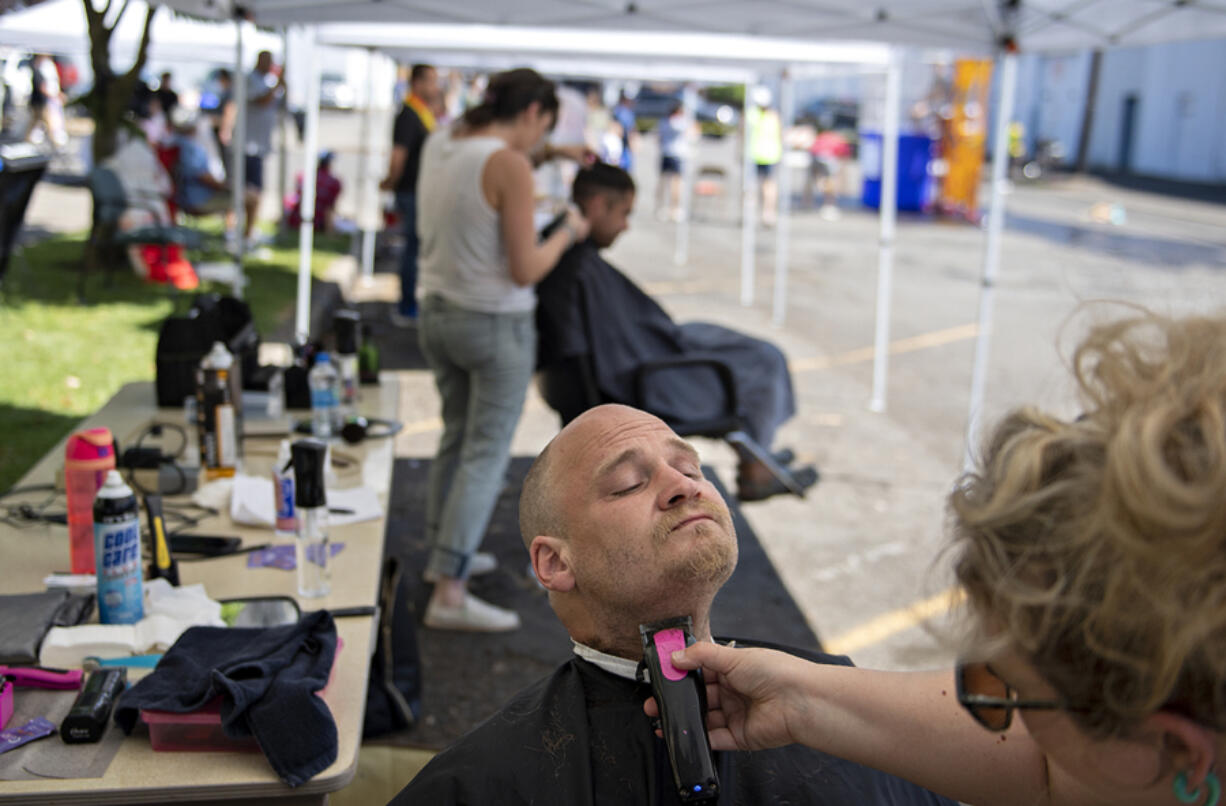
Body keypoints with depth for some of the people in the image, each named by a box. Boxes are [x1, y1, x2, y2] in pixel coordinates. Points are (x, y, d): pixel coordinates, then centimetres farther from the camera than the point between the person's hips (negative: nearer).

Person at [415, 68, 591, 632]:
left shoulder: (440, 142, 4)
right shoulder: (510, 167, -20)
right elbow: (526, 269, -19)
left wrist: (546, 153, 21)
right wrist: (568, 233, -2)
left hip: (437, 315, 8)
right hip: (496, 326, -8)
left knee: (457, 438, 23)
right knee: (486, 457, -1)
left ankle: (444, 554, 36)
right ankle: (449, 595, -2)